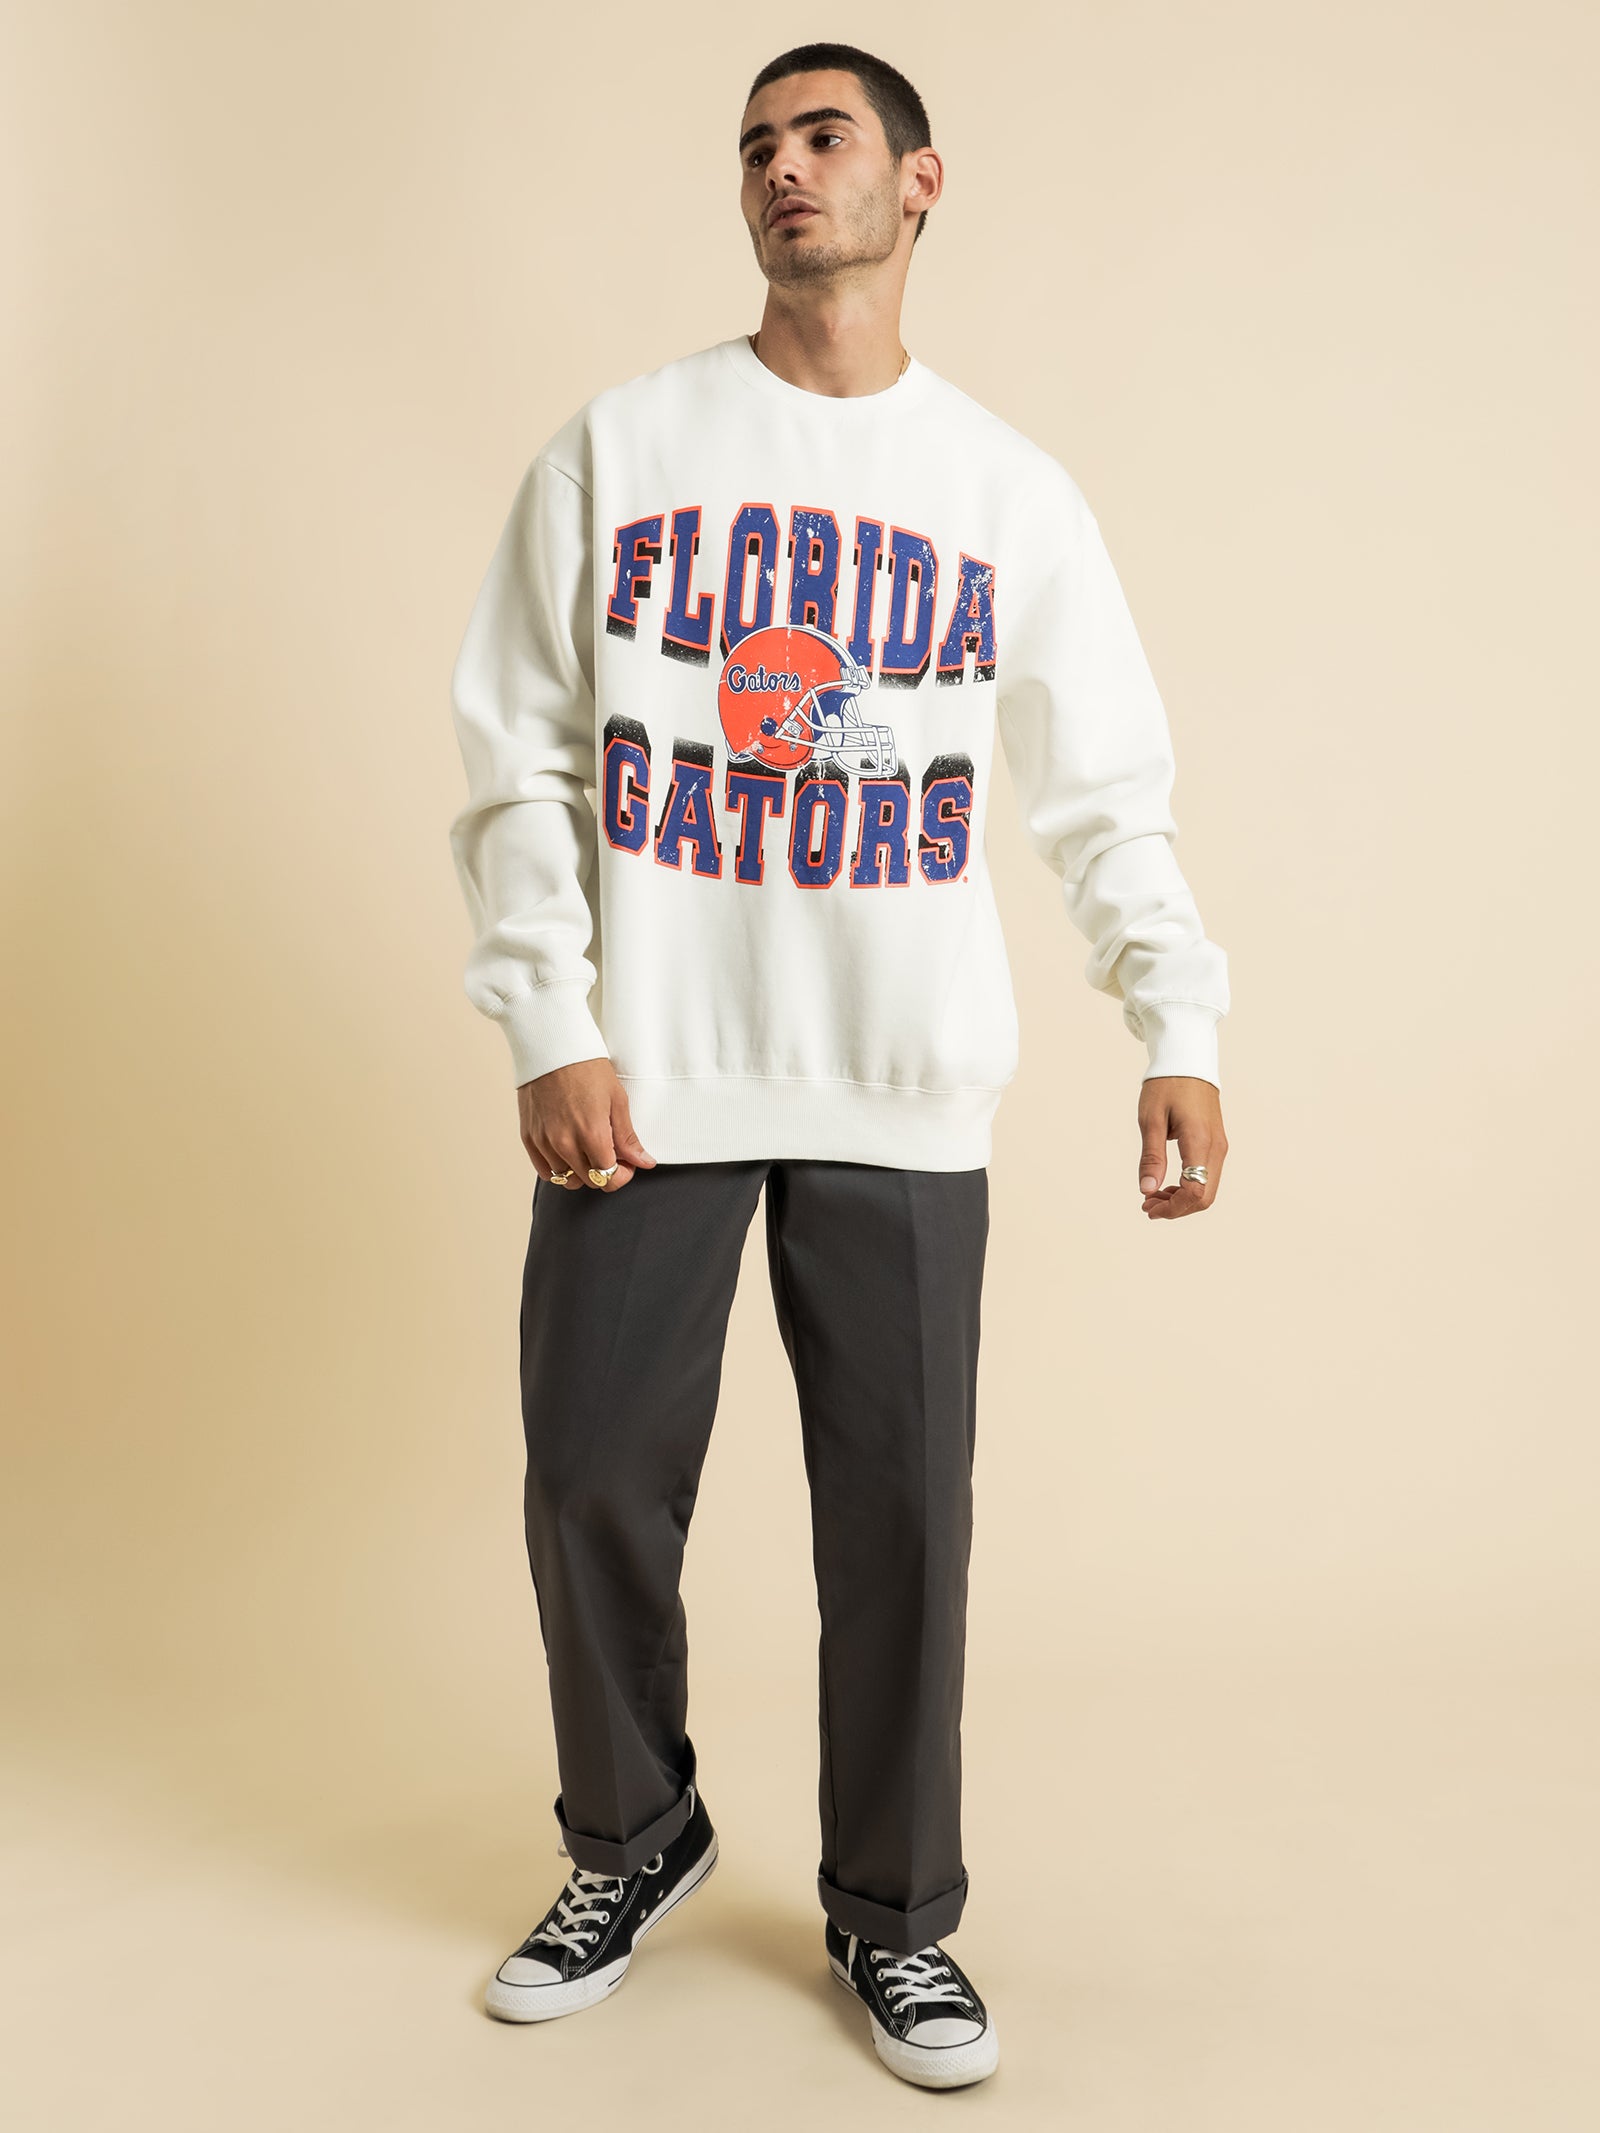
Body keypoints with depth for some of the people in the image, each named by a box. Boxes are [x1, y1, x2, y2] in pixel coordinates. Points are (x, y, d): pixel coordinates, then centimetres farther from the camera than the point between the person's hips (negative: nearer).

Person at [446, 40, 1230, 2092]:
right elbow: (516, 756, 3)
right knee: (594, 1471, 4)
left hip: (907, 1092, 0)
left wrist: (1176, 1028, -7)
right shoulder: (617, 445, 6)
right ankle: (634, 1839, 31)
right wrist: (549, 1032, -7)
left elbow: (1104, 793, 7)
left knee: (901, 1511, 3)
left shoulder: (1012, 491, 9)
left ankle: (893, 1913, 24)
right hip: (650, 1073, 0)